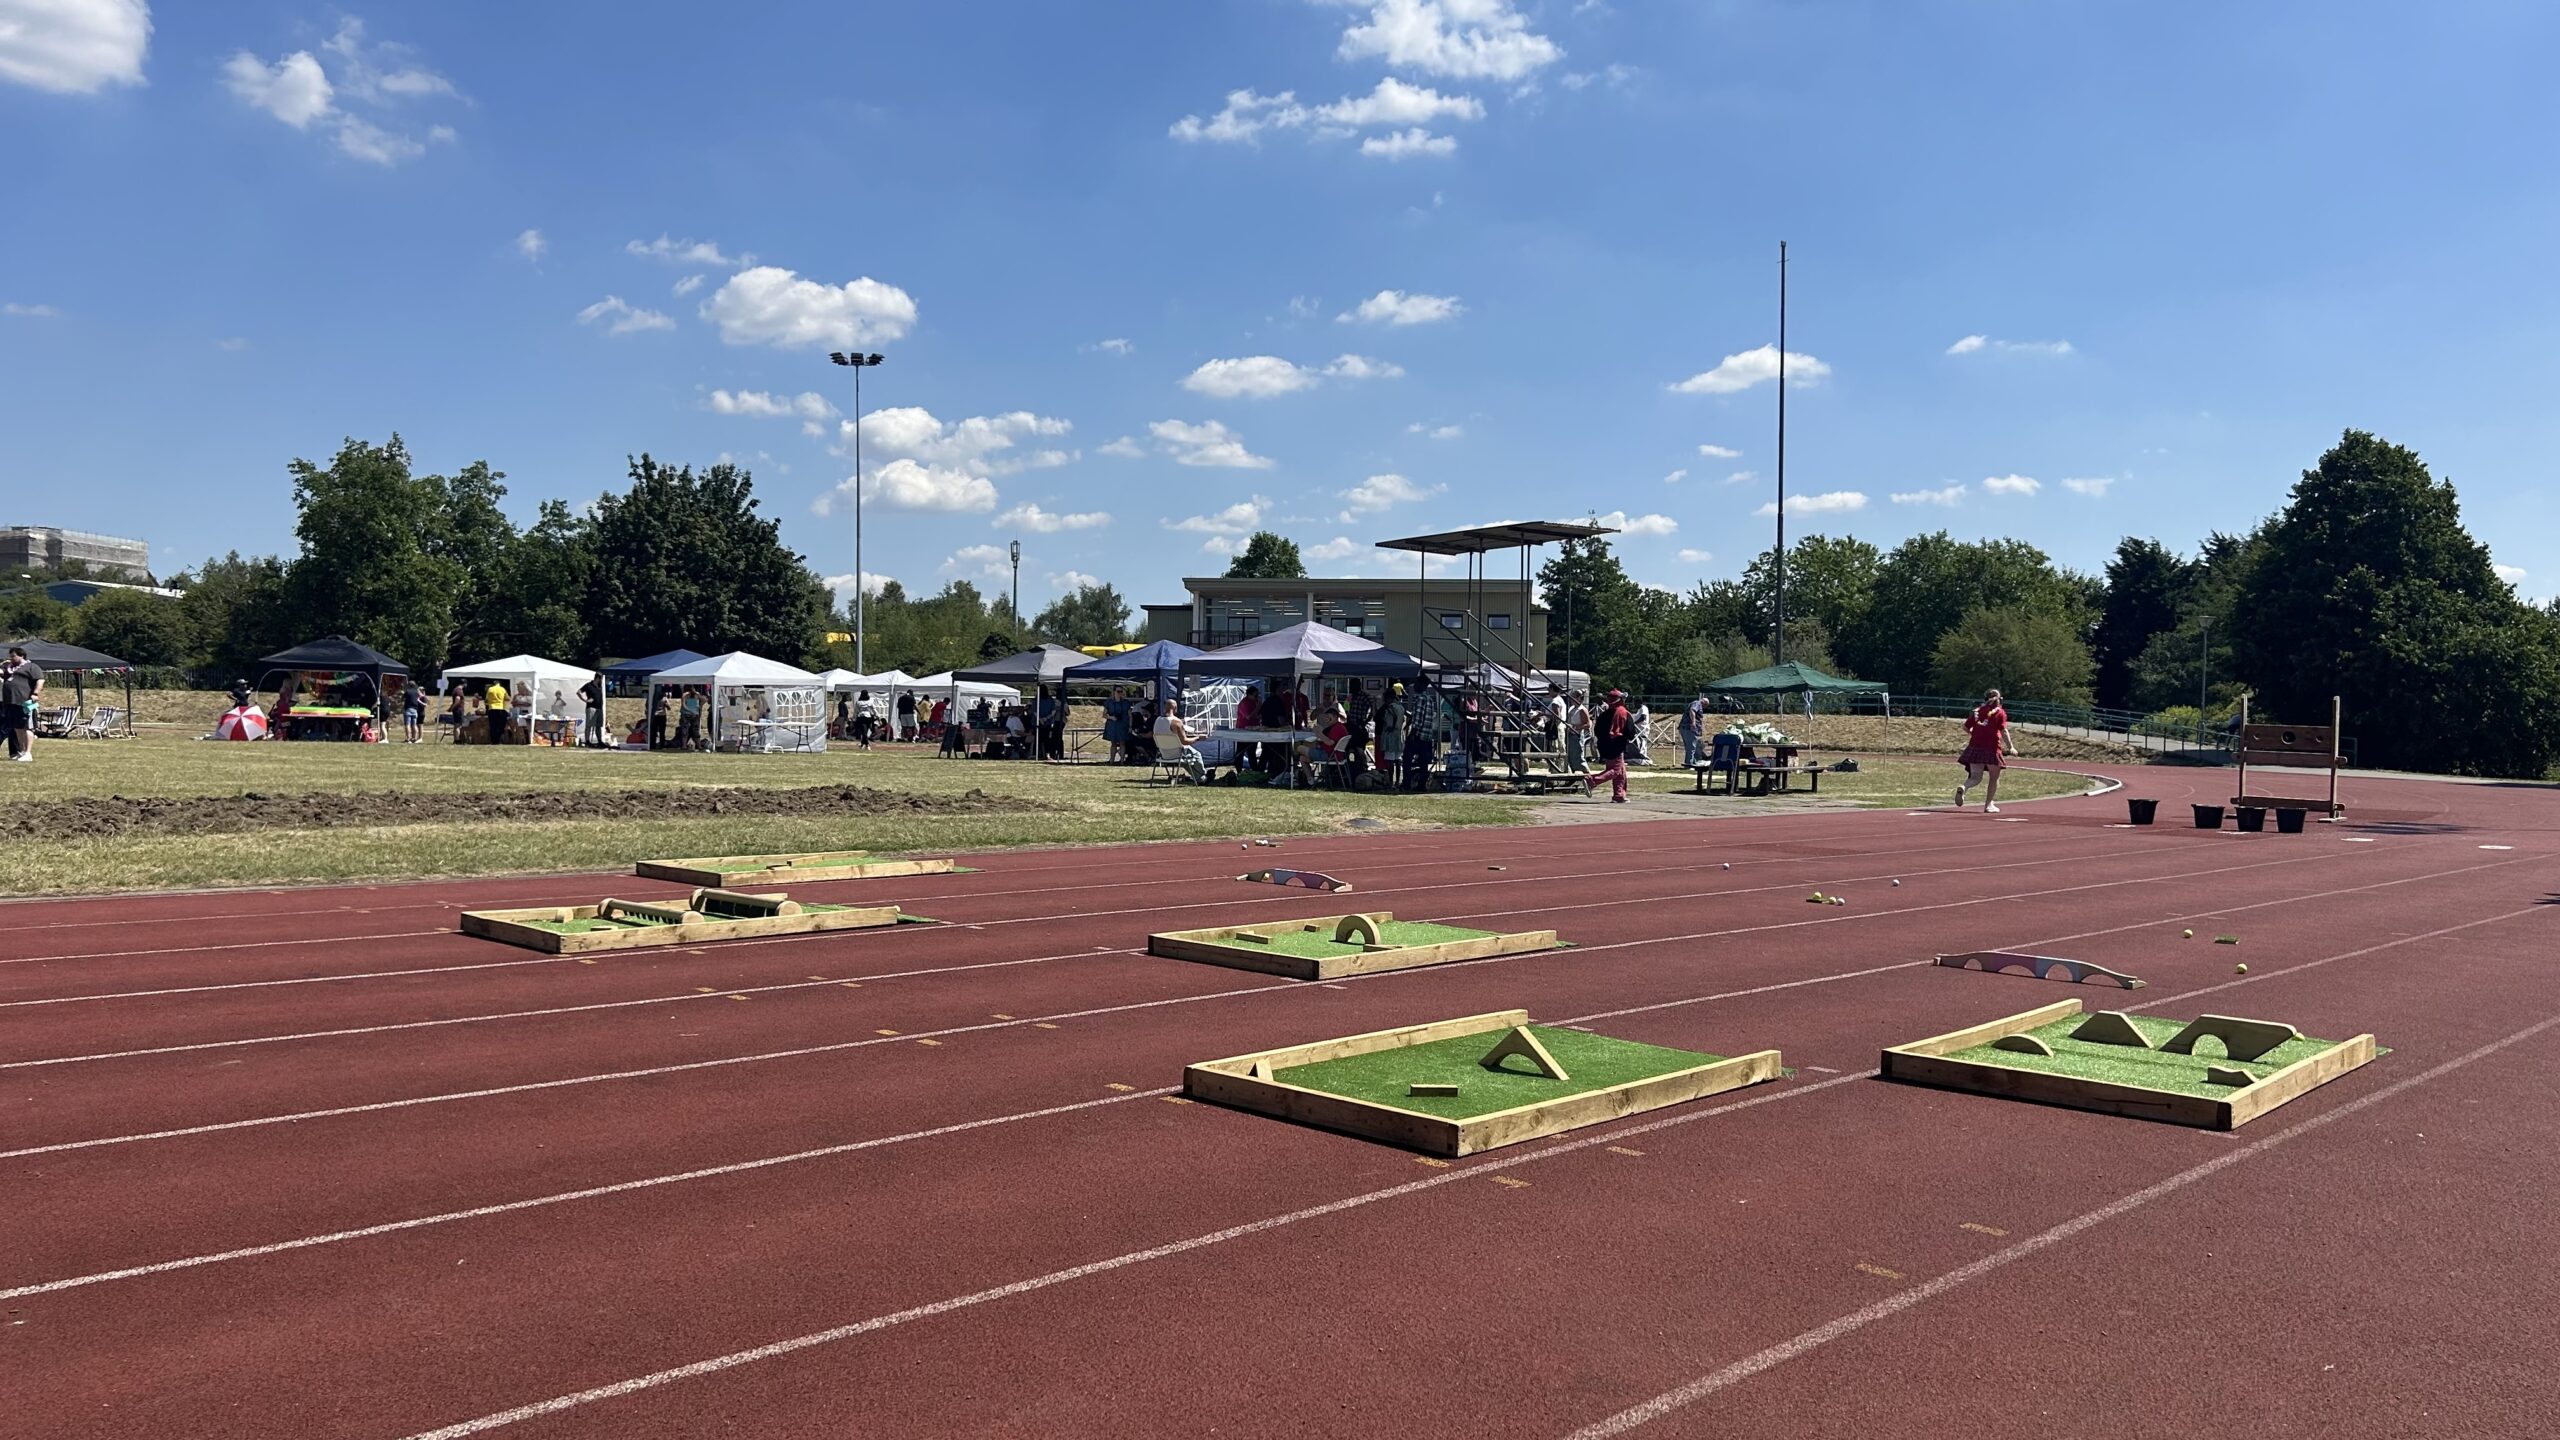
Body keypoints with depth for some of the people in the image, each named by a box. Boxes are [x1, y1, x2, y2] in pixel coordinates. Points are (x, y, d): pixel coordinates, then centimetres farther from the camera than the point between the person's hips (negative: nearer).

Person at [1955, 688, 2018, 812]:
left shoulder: (1977, 710, 11)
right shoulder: (2000, 712, 0)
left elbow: (1966, 727, 10)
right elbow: (2003, 731, -10)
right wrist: (2010, 747, -10)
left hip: (1975, 747, 3)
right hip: (1992, 748, -3)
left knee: (1975, 777, 7)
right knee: (1994, 777, 13)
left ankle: (1963, 788, -24)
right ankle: (1989, 805, 13)